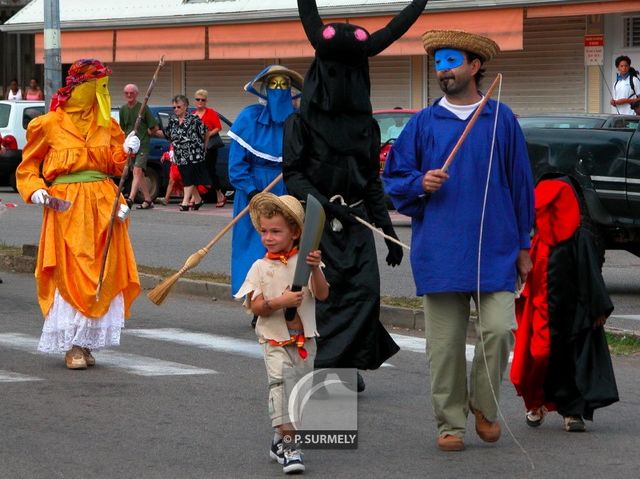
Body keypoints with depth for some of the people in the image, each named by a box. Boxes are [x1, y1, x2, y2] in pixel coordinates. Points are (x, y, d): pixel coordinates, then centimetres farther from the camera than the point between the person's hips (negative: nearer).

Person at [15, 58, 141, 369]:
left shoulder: (107, 125, 13)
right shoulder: (50, 125, 0)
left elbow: (115, 167, 15)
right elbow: (28, 165, 7)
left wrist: (126, 150, -4)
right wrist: (34, 189, -10)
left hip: (103, 206, 4)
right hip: (66, 206, -4)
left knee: (102, 275, 2)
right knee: (70, 275, -6)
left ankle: (88, 343, 11)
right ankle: (72, 346, 0)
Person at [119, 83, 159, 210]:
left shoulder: (143, 108, -5)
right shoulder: (123, 109, 10)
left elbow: (154, 128, -1)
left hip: (143, 145, -6)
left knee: (137, 171, -18)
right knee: (140, 174, 10)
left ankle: (130, 199, -31)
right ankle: (148, 200, 18)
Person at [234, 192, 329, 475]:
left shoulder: (304, 263, 1)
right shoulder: (261, 268, 0)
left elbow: (322, 295, -9)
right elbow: (255, 306, -7)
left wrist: (315, 269, -24)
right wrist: (280, 302, -23)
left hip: (304, 340, 2)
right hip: (275, 340, -2)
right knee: (281, 383, -20)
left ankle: (280, 440, 29)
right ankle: (288, 445, -22)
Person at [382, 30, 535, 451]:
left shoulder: (502, 120, 5)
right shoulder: (424, 123, 6)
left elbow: (520, 183, 9)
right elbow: (394, 178, 11)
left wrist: (523, 245, 8)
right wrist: (420, 183, -11)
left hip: (495, 251, -1)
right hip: (440, 252, 1)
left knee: (500, 329, -12)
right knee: (445, 342, 2)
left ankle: (484, 405, 11)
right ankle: (451, 423, 13)